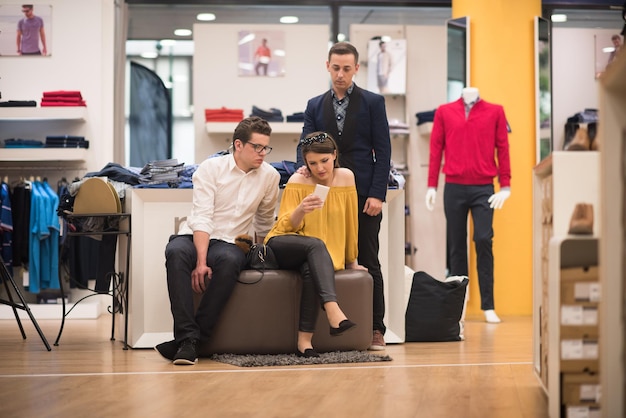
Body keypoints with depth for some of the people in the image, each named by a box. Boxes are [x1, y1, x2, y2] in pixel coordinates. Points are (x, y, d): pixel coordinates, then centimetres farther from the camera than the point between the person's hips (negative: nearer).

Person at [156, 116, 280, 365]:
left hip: (230, 243, 1)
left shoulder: (270, 176, 5)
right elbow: (202, 217, -15)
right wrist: (201, 262, -26)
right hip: (195, 237, -1)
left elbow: (264, 222, 21)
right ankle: (187, 337, -41)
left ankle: (188, 339, -33)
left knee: (229, 261, -37)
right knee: (175, 252, -38)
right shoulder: (211, 168, -5)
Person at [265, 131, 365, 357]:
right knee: (316, 245, -36)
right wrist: (301, 210, -27)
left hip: (324, 256, 1)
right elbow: (286, 226, -6)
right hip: (282, 247, -1)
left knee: (311, 271, -36)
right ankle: (333, 310, -52)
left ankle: (304, 340, -36)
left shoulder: (345, 177, 1)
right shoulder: (297, 181, -5)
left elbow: (350, 222, 7)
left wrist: (351, 261, 12)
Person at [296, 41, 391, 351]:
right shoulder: (315, 106, 13)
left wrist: (377, 194, -10)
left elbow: (383, 151, -1)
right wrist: (304, 168, -14)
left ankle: (375, 329, 5)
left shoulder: (373, 102, 3)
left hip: (363, 195, -3)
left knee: (368, 263, 0)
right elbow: (305, 145, 9)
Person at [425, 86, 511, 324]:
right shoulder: (444, 112, 8)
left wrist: (505, 186, -2)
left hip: (483, 188, -1)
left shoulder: (495, 111, 6)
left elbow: (502, 148, 5)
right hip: (453, 188, 1)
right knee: (456, 245, 5)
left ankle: (488, 307, -5)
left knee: (484, 241, -8)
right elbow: (436, 149, 8)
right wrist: (432, 186, 3)